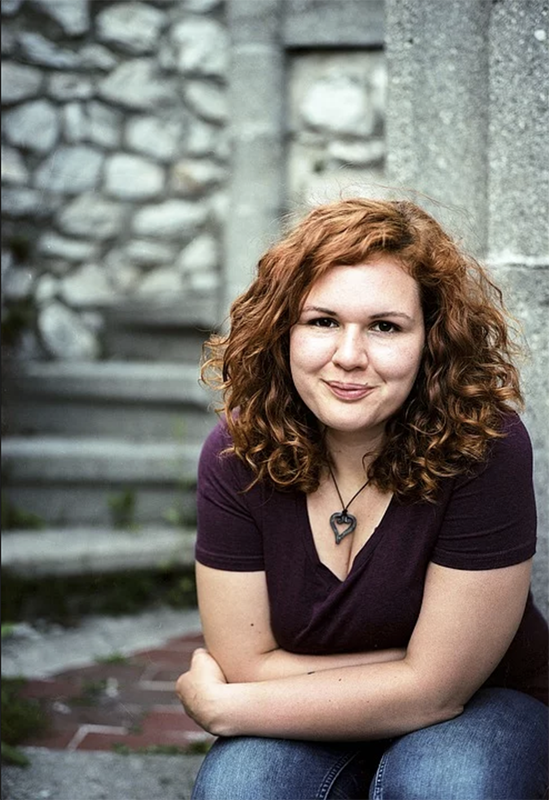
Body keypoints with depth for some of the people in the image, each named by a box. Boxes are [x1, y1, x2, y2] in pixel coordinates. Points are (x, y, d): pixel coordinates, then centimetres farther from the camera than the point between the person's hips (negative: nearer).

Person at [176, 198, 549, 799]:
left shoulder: (486, 448, -25)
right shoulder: (236, 455, -16)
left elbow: (436, 689, -23)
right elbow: (248, 663, -12)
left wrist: (218, 706, -17)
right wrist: (431, 663, -18)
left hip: (478, 710, -1)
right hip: (299, 729, 2)